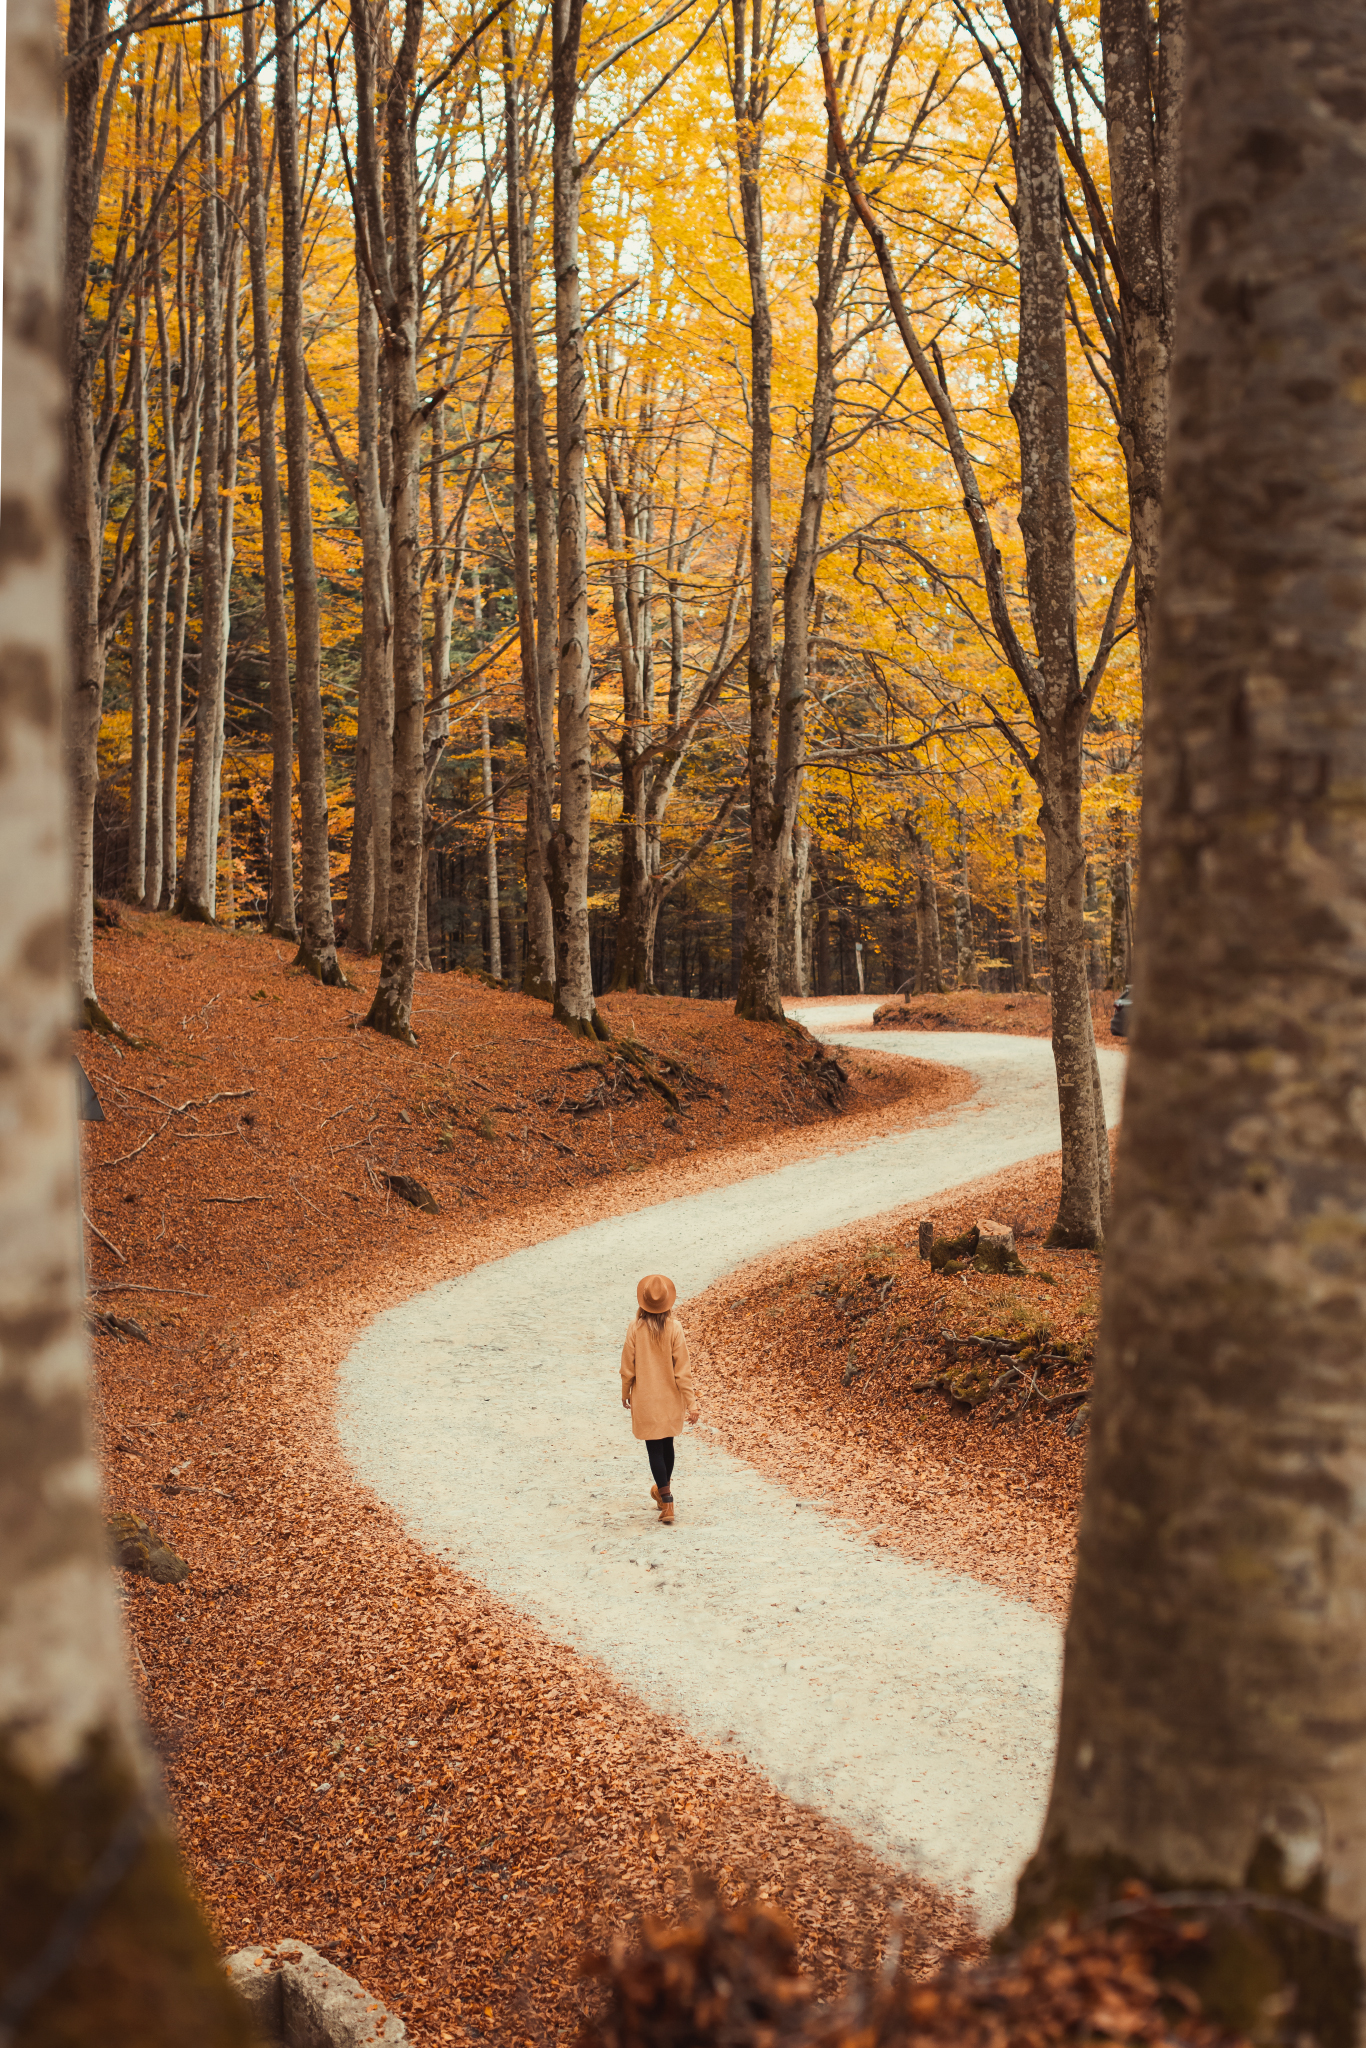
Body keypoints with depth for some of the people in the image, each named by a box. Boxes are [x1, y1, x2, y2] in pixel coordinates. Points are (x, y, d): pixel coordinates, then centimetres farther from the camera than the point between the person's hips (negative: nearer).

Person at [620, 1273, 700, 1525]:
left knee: (654, 1448, 4)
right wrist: (691, 1402, -6)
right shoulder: (674, 1328, -14)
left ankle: (666, 1500, -1)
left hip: (644, 1399, -2)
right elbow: (683, 1369, -11)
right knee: (667, 1444, 21)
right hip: (671, 1398, 2)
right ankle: (663, 1489, 39)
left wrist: (625, 1392, 11)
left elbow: (628, 1365, -6)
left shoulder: (636, 1328, -14)